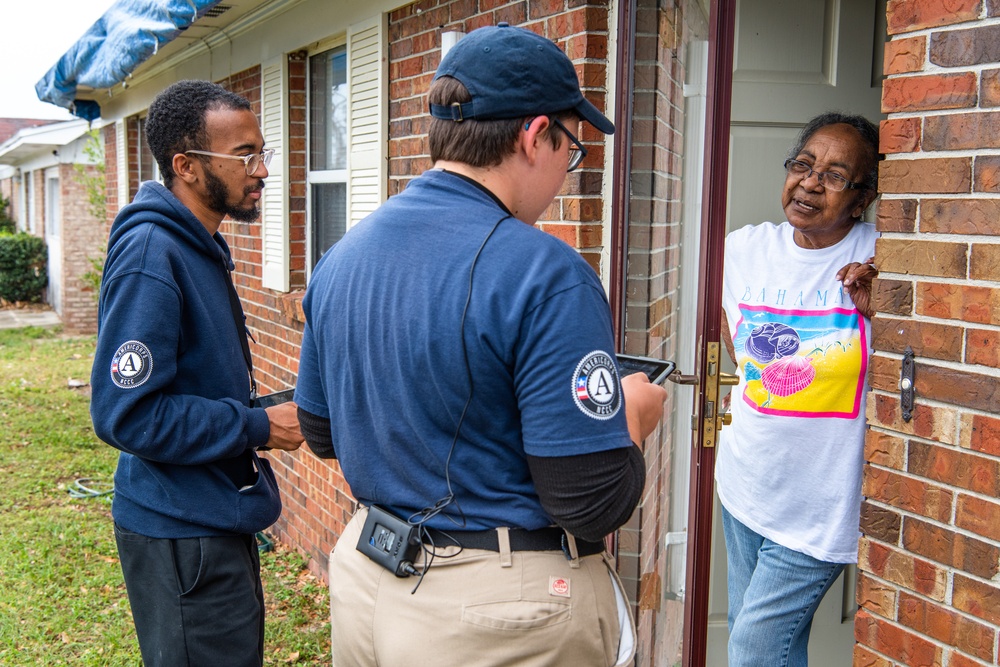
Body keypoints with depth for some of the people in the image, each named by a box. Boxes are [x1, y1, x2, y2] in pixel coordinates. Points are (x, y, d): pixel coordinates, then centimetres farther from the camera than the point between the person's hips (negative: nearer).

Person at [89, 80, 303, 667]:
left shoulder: (202, 248, 9)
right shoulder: (151, 256, -21)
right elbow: (125, 414, -26)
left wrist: (266, 413, 4)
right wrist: (259, 427, -19)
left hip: (220, 519, 10)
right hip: (182, 535, -10)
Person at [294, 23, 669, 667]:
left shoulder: (340, 256, 0)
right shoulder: (546, 275, -23)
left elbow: (321, 432, 10)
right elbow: (593, 505, -22)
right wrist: (632, 419, -2)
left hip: (365, 583, 7)